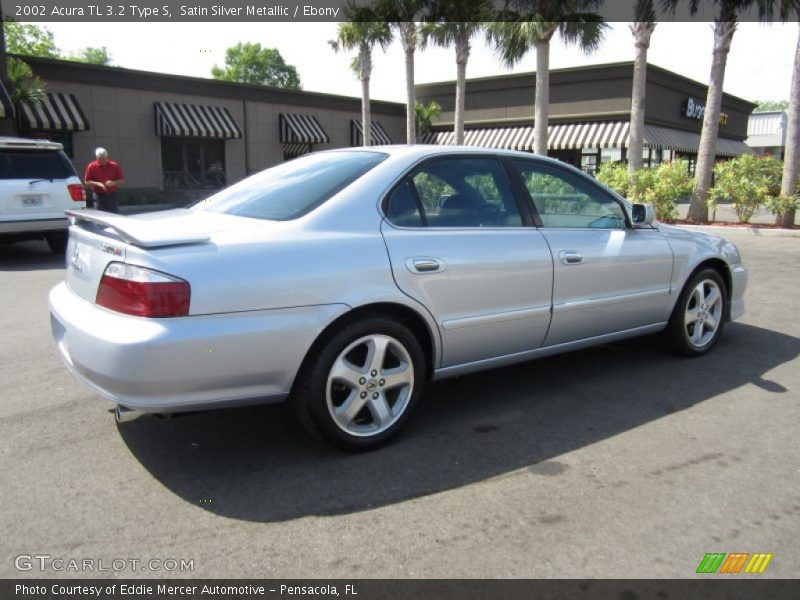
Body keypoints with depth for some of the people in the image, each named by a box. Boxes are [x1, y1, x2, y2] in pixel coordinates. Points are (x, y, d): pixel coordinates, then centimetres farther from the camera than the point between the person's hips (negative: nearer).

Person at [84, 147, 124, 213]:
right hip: (99, 196, -1)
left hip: (112, 196, 1)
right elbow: (87, 182, 2)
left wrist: (114, 182, -16)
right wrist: (98, 184, -15)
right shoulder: (91, 166, 0)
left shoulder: (114, 166, 1)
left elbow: (122, 180, 4)